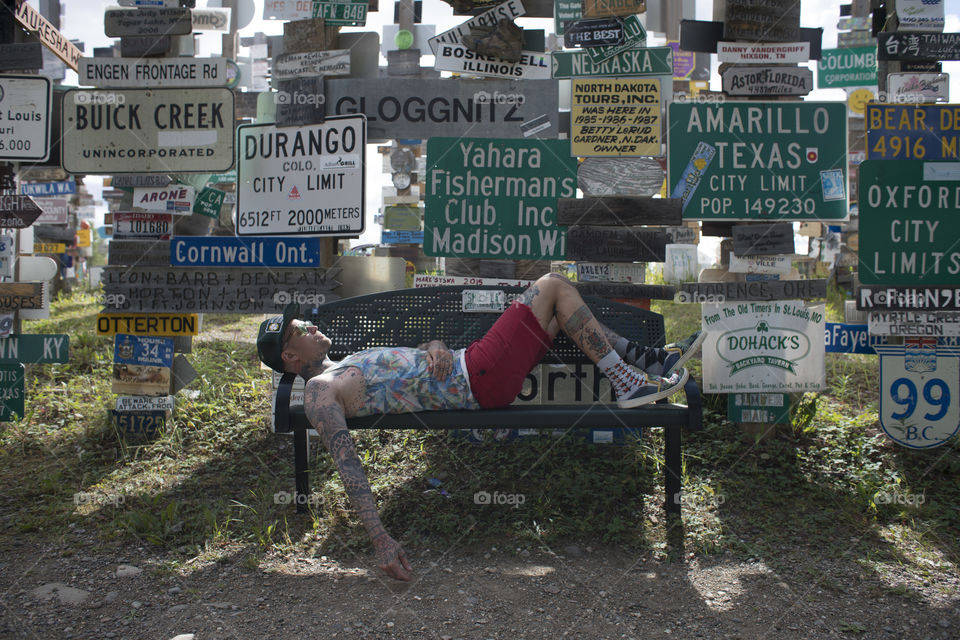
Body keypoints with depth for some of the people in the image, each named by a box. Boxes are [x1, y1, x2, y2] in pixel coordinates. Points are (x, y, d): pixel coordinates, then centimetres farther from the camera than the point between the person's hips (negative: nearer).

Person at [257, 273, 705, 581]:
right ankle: (630, 383, 2)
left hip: (465, 362, 10)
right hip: (476, 381, -10)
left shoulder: (346, 369, 19)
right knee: (552, 286, -5)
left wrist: (435, 348, -7)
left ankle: (642, 360, 25)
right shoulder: (321, 390, -10)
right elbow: (346, 463, -23)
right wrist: (379, 538, -33)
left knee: (564, 311, 19)